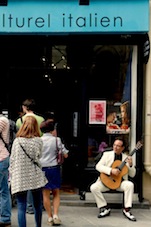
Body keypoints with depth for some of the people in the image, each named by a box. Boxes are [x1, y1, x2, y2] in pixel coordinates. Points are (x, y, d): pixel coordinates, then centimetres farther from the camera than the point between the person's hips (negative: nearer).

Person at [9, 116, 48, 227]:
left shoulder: (17, 141, -3)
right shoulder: (39, 141, -3)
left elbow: (12, 160, 1)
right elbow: (39, 156, 9)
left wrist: (12, 176, 10)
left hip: (20, 179, -1)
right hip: (36, 178, 1)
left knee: (21, 208, 1)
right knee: (37, 206, 17)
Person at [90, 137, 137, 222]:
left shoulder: (127, 157, 7)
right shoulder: (107, 154, 6)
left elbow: (132, 175, 6)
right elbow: (98, 166, -7)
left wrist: (130, 165, -14)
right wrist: (111, 170, -20)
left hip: (120, 181, 0)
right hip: (106, 180, 0)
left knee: (130, 185, -30)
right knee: (93, 187, -24)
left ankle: (127, 210, -18)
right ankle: (105, 208, -9)